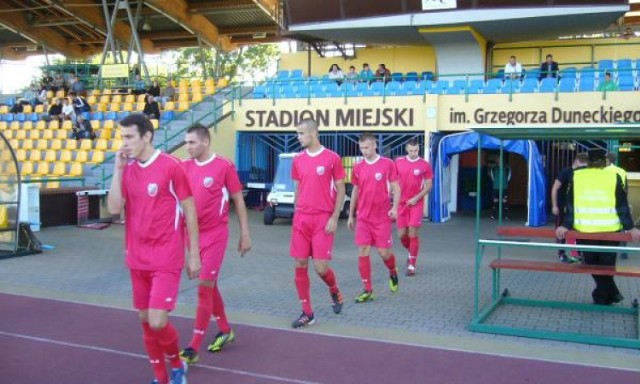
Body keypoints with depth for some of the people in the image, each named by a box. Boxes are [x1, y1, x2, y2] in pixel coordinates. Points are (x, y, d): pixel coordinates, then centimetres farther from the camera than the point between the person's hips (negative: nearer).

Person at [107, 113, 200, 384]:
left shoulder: (171, 166, -11)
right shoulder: (127, 169, 5)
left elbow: (189, 211, -7)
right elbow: (114, 208, -4)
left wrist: (193, 254, -6)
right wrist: (118, 170, -10)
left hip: (166, 259, -6)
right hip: (137, 258, 6)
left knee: (157, 322, -11)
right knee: (145, 319, 11)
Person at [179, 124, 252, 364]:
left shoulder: (224, 166, -9)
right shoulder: (185, 167, 4)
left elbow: (238, 201, -4)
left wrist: (245, 234, -3)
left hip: (215, 235, -6)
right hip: (193, 234, 6)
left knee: (204, 287, -5)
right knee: (209, 285, 16)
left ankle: (193, 348, 1)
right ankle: (225, 330, 35)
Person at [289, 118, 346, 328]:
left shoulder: (332, 158, -6)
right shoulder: (298, 159, 8)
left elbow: (340, 190, -3)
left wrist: (334, 218, -10)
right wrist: (296, 214, 12)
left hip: (323, 219, -4)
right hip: (301, 219, 5)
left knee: (320, 267, -7)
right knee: (300, 266, 3)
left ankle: (335, 291, 27)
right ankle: (307, 313, 15)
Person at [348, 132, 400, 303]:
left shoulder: (388, 164, -5)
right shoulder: (358, 167, 5)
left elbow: (396, 188, -2)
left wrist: (394, 208, -17)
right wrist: (351, 215, 16)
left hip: (382, 217, -3)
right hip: (363, 217, 3)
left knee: (383, 252, 1)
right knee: (363, 253, -2)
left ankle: (393, 273, 35)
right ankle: (368, 290, 7)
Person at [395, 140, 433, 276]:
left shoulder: (425, 165, -4)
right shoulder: (398, 162, 2)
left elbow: (429, 185, -2)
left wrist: (416, 198, -12)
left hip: (416, 203, -3)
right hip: (401, 202, 3)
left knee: (413, 234, -7)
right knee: (402, 235, 5)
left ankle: (412, 265, 3)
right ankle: (412, 253, 35)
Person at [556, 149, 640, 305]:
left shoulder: (576, 176, 3)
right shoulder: (614, 176, 0)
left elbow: (570, 203, 2)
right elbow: (622, 205, 0)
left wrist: (566, 225, 5)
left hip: (585, 230, 1)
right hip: (609, 230, 0)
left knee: (593, 265, 17)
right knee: (606, 265, 15)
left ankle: (611, 294, 22)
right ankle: (602, 298, 21)